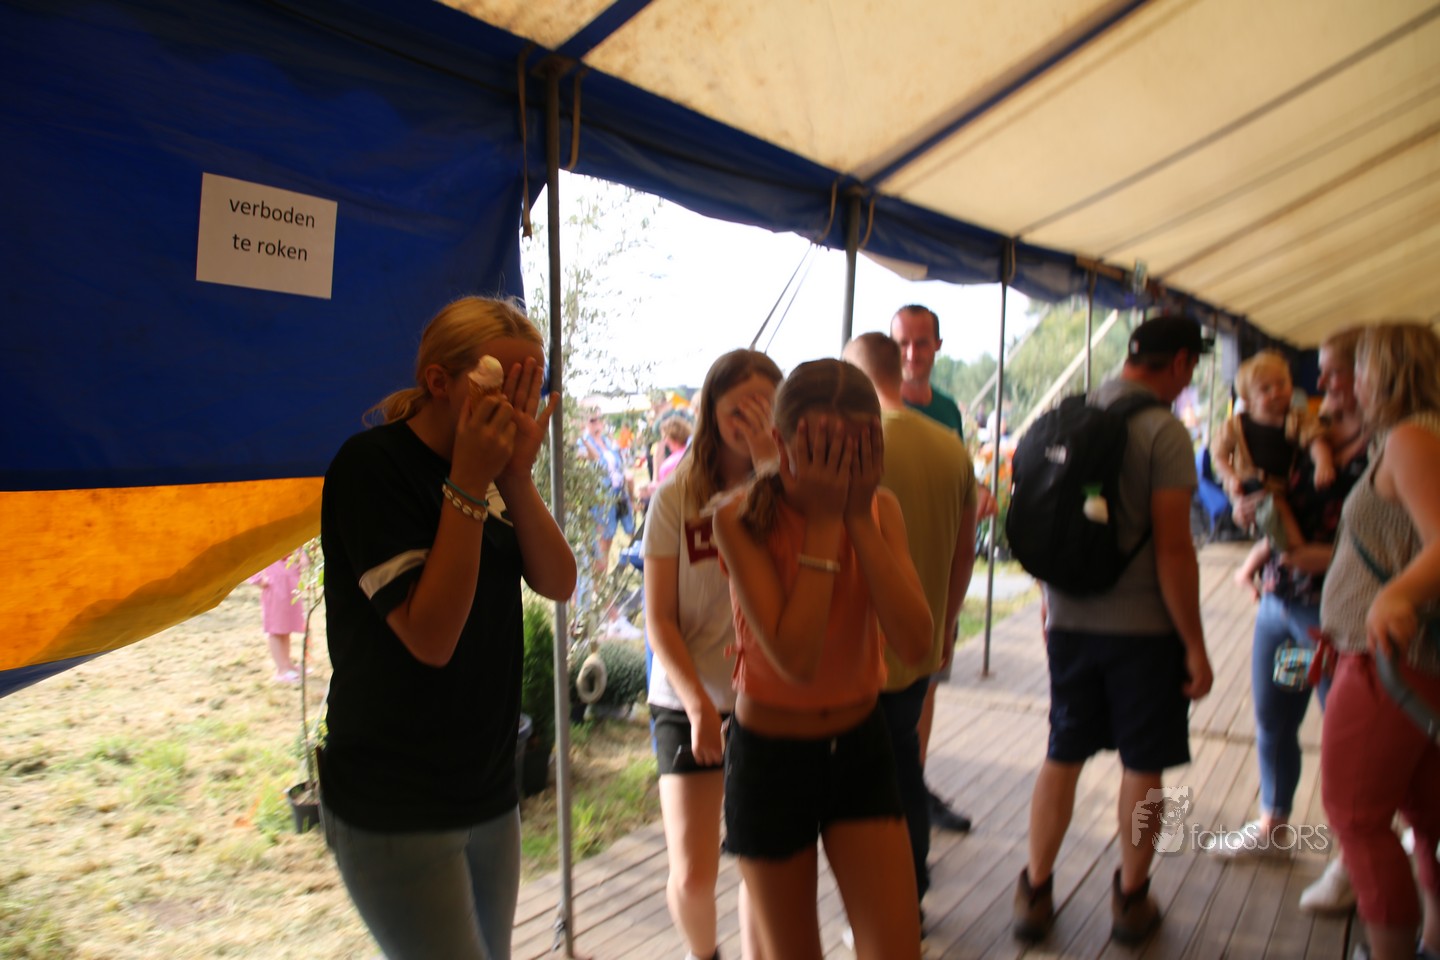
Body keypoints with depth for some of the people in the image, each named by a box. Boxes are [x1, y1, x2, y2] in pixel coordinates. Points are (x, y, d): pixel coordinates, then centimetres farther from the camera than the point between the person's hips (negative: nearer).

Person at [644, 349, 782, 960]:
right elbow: (659, 619, -5)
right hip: (688, 702, -1)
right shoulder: (677, 495, -5)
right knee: (693, 874, 1)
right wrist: (698, 704, -13)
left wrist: (770, 461, -26)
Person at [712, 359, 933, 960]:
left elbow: (915, 645, -20)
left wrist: (859, 517, -23)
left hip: (860, 750, 3)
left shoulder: (880, 509, -6)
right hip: (771, 758, -3)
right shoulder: (741, 521, -18)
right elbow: (795, 660, -30)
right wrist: (823, 520, -28)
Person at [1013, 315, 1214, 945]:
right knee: (1142, 768, 11)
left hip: (1070, 620, 5)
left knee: (1062, 757, 15)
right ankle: (1131, 900, 25)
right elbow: (1172, 548, -17)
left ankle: (1035, 893, 22)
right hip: (1143, 626, -5)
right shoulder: (1162, 430, -14)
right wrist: (1195, 646, -9)